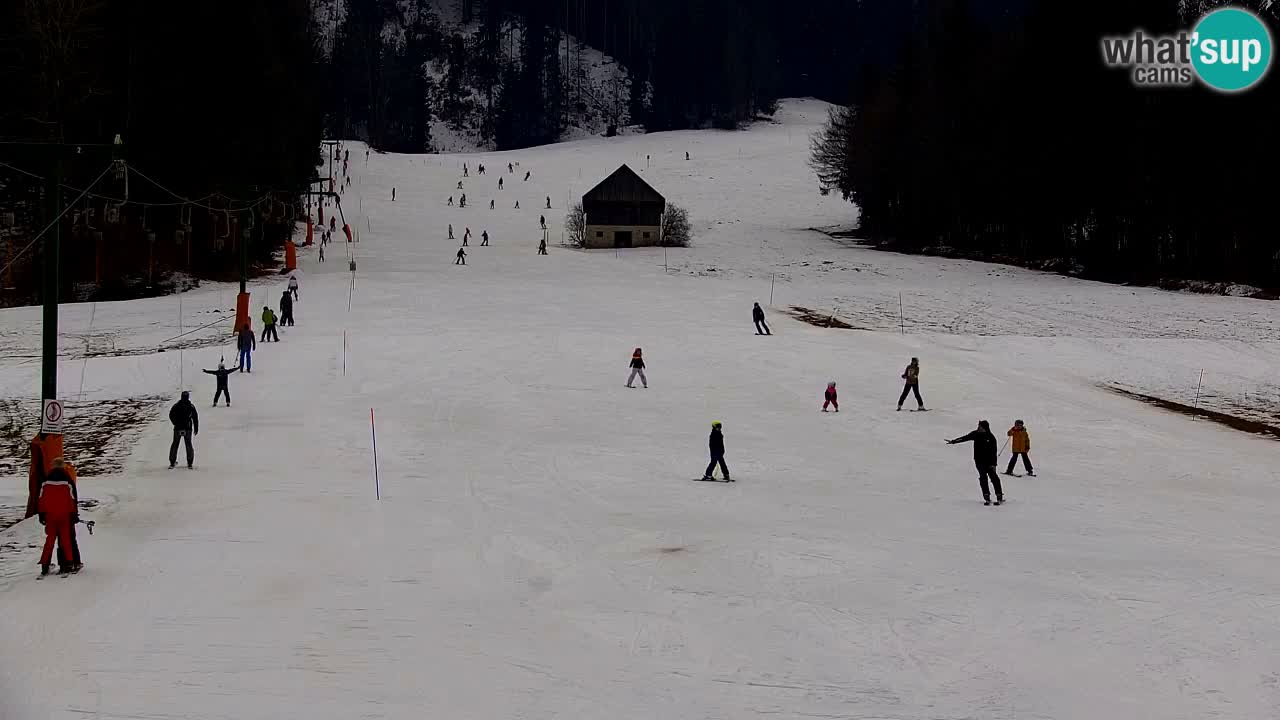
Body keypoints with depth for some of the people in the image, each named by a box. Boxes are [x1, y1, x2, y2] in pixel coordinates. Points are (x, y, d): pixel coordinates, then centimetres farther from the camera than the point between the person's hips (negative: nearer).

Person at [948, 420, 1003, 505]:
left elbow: (993, 451, -10)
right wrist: (953, 441, 9)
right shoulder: (976, 434, 1)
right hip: (979, 461, 3)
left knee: (994, 477, -5)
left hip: (989, 461, -3)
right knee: (983, 478, -2)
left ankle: (999, 496, 2)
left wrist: (993, 464, -14)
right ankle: (987, 497, 0)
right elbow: (965, 438, 9)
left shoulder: (991, 437, -10)